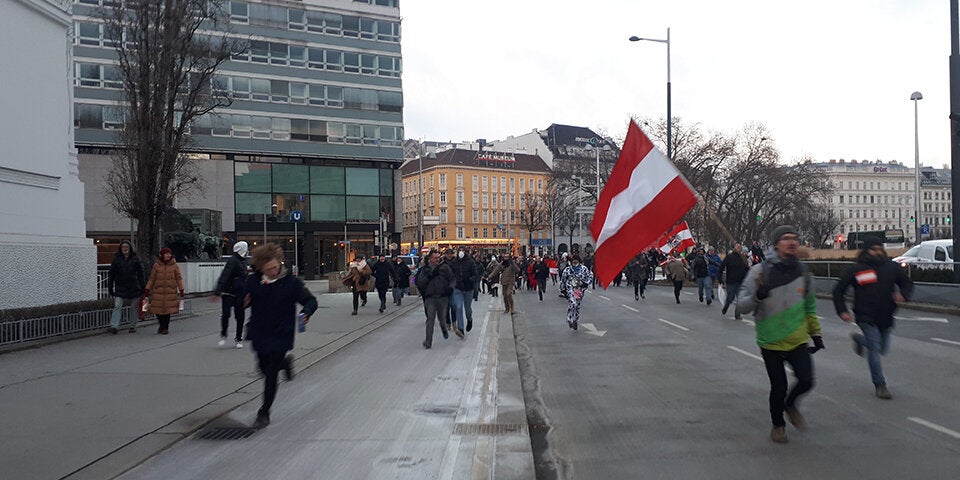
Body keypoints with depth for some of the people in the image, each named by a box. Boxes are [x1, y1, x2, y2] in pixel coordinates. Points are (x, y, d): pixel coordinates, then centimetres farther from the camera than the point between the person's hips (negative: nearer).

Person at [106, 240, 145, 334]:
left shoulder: (135, 258, 3)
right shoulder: (116, 259, 5)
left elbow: (140, 273, 3)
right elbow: (111, 274, 8)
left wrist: (142, 287, -2)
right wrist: (110, 287, 3)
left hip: (133, 287, 0)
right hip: (120, 287, 0)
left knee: (133, 307, 6)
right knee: (117, 306, -11)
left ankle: (133, 326, 17)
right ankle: (114, 326, -18)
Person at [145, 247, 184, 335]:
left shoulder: (174, 266, 3)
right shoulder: (156, 266, 4)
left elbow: (178, 278, 6)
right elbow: (151, 279, 9)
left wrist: (181, 290, 3)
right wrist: (148, 289, 6)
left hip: (171, 292, -1)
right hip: (158, 292, 1)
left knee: (168, 310, -2)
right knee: (158, 310, 0)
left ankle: (165, 327, 13)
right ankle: (162, 324, 25)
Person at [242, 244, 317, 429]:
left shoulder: (291, 282, -12)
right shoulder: (253, 281, -4)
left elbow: (310, 300, -7)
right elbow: (242, 299, 7)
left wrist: (306, 312, -28)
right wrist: (244, 302, -18)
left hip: (280, 336, -4)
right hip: (259, 335, 4)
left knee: (271, 375, -2)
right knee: (264, 368, 20)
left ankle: (264, 413, 13)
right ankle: (285, 362, 53)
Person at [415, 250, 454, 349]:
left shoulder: (445, 267, 4)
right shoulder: (424, 269, 6)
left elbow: (453, 279, 6)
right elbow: (419, 283, -1)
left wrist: (451, 286, -14)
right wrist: (429, 276, -14)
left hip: (443, 297, 0)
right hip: (430, 298, 0)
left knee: (441, 318, 9)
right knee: (430, 319, -9)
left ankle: (444, 329, 44)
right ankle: (428, 341, -9)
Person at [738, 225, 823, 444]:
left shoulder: (802, 271, 3)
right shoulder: (760, 271, -11)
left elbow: (810, 306, 18)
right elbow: (741, 306, -13)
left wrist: (815, 333, 18)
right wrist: (757, 297, -32)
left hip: (798, 340, 3)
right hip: (771, 342, -3)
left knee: (806, 381, -8)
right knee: (779, 388, 2)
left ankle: (791, 405, 27)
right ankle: (778, 425, 31)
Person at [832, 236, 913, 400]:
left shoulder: (892, 267, 1)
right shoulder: (856, 269, -7)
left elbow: (907, 283, 13)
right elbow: (838, 291, -1)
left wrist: (903, 295, -9)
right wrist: (842, 311, -10)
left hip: (886, 318, 4)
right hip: (866, 317, -4)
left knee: (882, 349, 15)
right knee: (874, 349, -10)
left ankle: (859, 338, 43)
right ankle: (879, 385, 2)